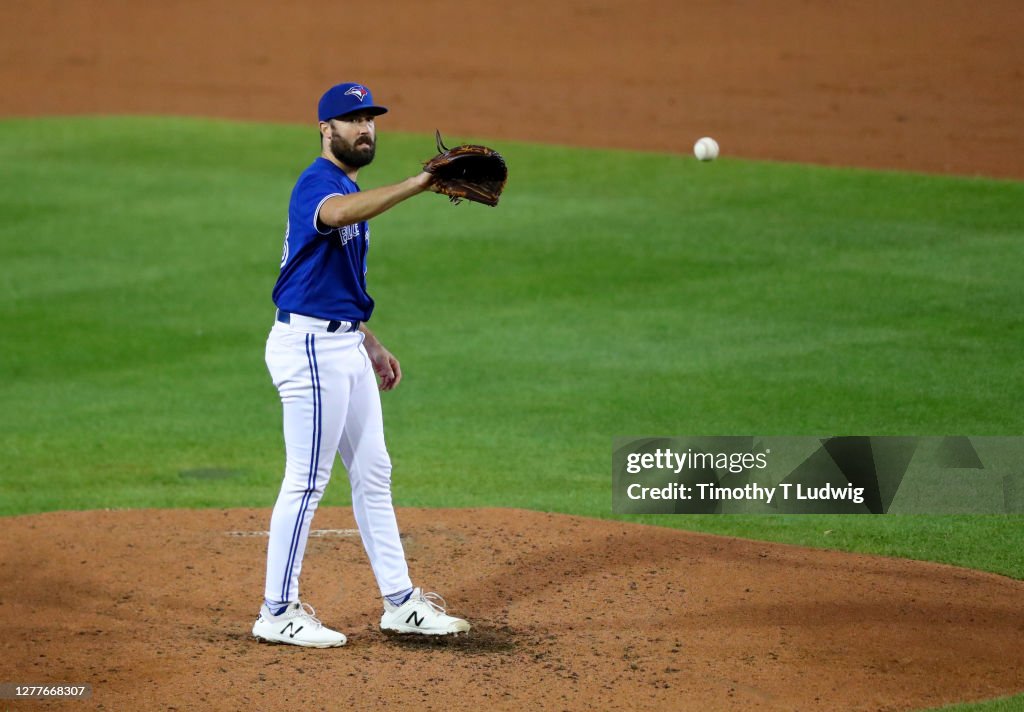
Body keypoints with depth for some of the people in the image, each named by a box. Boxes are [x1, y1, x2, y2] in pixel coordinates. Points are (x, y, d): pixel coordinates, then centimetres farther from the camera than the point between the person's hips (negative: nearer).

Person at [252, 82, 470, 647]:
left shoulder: (349, 190, 17)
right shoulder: (319, 183, -15)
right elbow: (336, 214, -42)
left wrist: (369, 343, 21)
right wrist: (418, 184, -50)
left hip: (344, 346, 10)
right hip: (310, 346, -10)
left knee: (372, 473, 13)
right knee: (307, 480, -5)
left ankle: (400, 602, 19)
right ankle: (278, 612, 2)